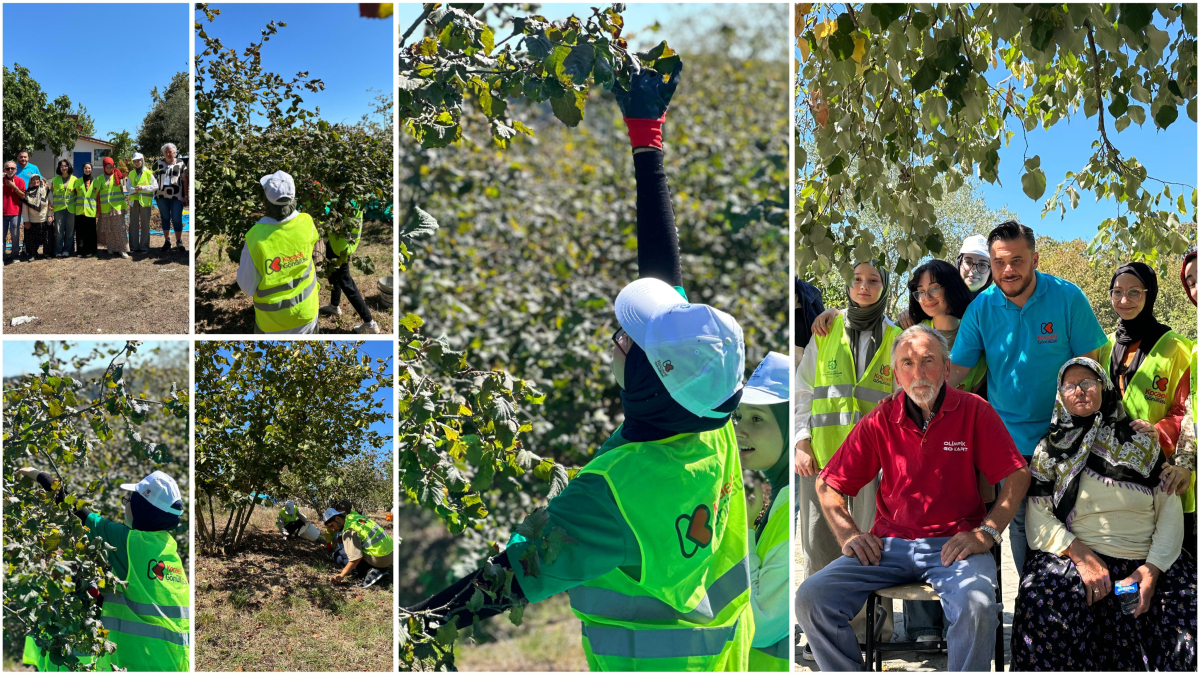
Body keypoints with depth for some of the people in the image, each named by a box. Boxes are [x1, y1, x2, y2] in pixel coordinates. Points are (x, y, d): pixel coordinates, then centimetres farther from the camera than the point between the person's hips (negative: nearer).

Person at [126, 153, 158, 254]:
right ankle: (134, 246, 10)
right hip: (134, 200, 4)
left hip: (145, 201, -4)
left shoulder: (148, 173, -1)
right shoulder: (131, 173, 12)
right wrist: (134, 189, -16)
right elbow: (128, 186, 6)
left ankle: (144, 247, 6)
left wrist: (142, 188, -16)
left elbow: (155, 186, -6)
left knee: (145, 224, 0)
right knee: (133, 224, 5)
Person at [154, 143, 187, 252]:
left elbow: (185, 181, 3)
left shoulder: (180, 164, 5)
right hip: (162, 196, 3)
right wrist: (154, 194, 3)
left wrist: (185, 196, -3)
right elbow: (154, 178, 13)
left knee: (177, 219, -4)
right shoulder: (159, 163, 11)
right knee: (165, 218, 7)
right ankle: (167, 241, 13)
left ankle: (179, 241, 6)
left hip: (176, 196, -3)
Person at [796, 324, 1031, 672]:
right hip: (889, 545, 3)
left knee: (977, 606, -35)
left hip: (954, 544, -2)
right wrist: (848, 534, 0)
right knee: (811, 598, -18)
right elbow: (828, 483, 14)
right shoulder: (880, 421, 8)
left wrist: (986, 533, -10)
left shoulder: (974, 411, 3)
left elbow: (1017, 475, 1)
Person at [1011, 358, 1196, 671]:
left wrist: (1153, 568, -8)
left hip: (1146, 565, 1)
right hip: (1078, 558, -1)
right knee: (1039, 602, -34)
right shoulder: (1051, 448, 12)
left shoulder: (1141, 440, 13)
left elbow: (1170, 509, 8)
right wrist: (1080, 555, -13)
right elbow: (1038, 516, 4)